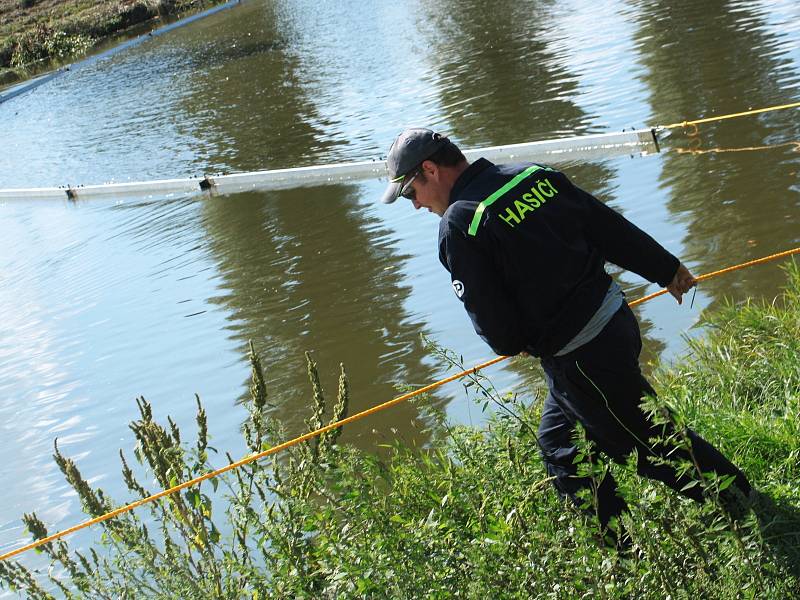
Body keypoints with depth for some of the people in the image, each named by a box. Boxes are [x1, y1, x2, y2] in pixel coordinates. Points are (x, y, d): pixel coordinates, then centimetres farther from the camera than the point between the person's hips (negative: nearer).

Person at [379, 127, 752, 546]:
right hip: (615, 318, 9)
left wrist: (512, 345, 9)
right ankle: (614, 541, 30)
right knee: (558, 442, 21)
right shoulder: (533, 176, 5)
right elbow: (612, 226, 11)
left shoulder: (458, 225, -17)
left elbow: (493, 324, -15)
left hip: (580, 358, -8)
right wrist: (666, 269, 23)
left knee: (656, 444, 9)